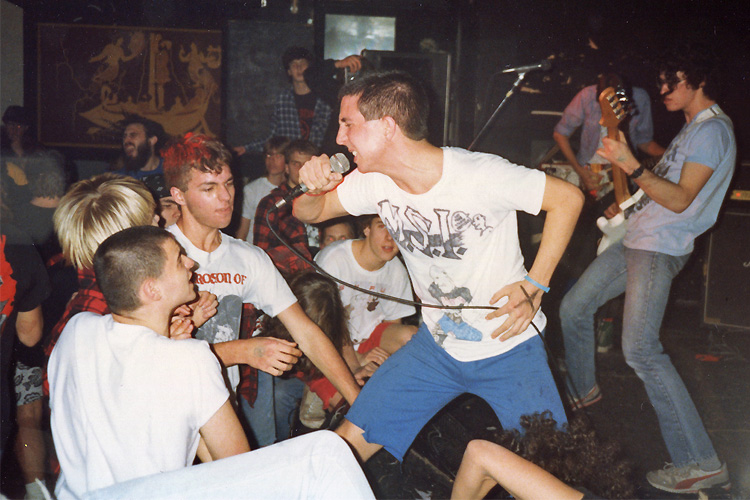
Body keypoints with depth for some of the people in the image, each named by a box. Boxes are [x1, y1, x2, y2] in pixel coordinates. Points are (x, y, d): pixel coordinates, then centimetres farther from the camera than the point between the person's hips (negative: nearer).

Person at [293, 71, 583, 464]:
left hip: (509, 347, -3)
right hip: (435, 345, 4)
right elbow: (308, 213, 6)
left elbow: (568, 198, -13)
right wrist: (315, 191, -18)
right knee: (348, 444, 1)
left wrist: (534, 285, -18)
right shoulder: (374, 182, -7)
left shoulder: (481, 175, -25)